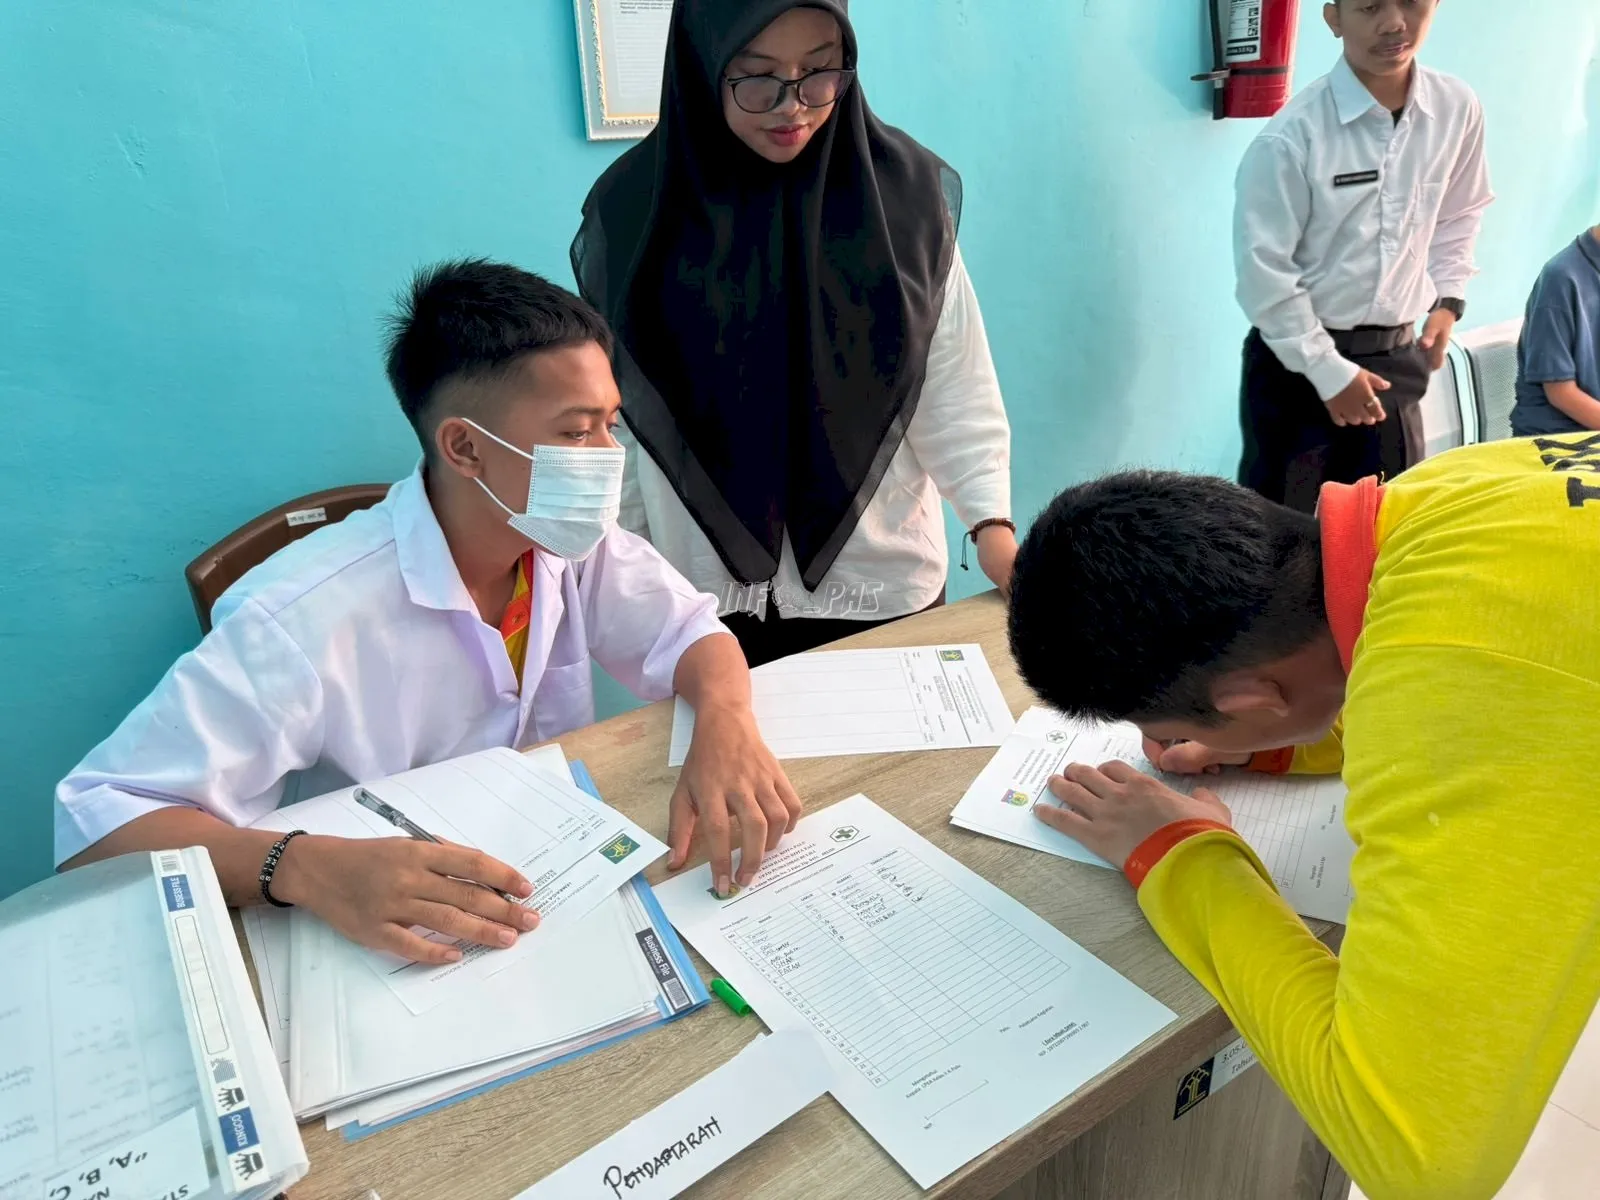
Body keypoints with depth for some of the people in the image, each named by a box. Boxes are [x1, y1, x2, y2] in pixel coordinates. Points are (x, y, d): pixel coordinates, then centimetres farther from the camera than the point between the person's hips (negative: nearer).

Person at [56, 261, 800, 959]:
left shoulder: (573, 543, -8)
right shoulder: (309, 616, -26)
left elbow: (691, 631, -2)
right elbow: (99, 818, -25)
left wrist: (726, 725, -23)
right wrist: (307, 868, -42)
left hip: (561, 893, 3)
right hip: (390, 956, -3)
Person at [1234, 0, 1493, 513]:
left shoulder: (1458, 109, -1)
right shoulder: (1291, 136, -18)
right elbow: (1264, 273, -16)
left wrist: (1447, 300, 7)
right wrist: (1329, 371, -14)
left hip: (1394, 357, 5)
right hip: (1297, 361, -4)